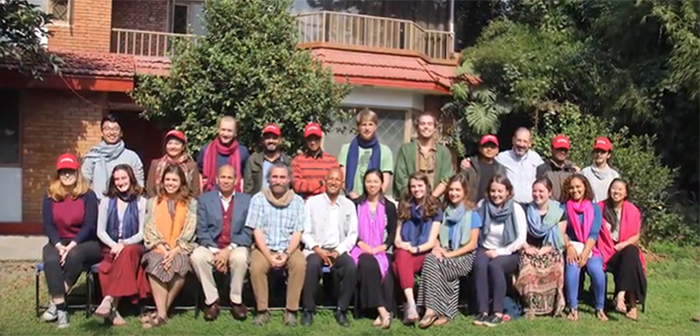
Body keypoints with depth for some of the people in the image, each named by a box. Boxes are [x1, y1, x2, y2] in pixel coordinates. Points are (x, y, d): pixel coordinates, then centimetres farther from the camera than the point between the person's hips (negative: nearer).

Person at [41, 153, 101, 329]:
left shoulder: (88, 195, -2)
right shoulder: (50, 196, 6)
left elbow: (89, 225, -10)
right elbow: (48, 225, -1)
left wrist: (72, 245, -22)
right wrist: (59, 245, -18)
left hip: (85, 243, -2)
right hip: (58, 242, 2)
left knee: (75, 255, -36)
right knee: (51, 260, -31)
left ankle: (55, 302, -25)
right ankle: (61, 309, -30)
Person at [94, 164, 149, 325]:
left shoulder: (141, 202, 5)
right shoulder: (106, 201, 11)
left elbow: (142, 233, -1)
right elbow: (100, 231, 5)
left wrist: (124, 244, -18)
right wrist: (114, 245, -14)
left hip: (133, 247, -1)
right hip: (110, 248, 1)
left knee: (127, 252, -37)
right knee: (125, 257, -34)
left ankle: (109, 300, -43)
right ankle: (113, 308, -39)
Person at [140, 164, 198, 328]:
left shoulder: (191, 203, 9)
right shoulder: (152, 203, 15)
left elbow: (189, 232, 0)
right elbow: (150, 230, 4)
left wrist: (175, 251, -14)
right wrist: (163, 250, -12)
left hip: (181, 249, -1)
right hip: (158, 249, 1)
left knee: (180, 264, -33)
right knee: (156, 262, -32)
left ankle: (160, 312, -25)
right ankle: (162, 312, -32)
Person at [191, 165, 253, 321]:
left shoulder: (247, 200, 6)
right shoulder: (204, 199, 7)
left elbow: (248, 232, -2)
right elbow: (201, 231, -1)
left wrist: (229, 249, -16)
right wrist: (215, 252, -15)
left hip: (236, 247, -1)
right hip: (211, 247, 1)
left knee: (240, 257, -35)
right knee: (197, 256, -31)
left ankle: (236, 301, -14)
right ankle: (211, 300, -14)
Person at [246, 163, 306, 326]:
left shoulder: (297, 201, 3)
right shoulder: (258, 199, 0)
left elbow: (297, 233, -1)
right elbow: (257, 232, -5)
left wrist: (287, 254, -18)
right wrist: (269, 256, -17)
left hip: (289, 248, 1)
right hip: (264, 247, 0)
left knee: (300, 264, -30)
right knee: (256, 267, -31)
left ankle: (291, 310, -17)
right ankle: (262, 310, -13)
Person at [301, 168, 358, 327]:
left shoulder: (349, 205, 11)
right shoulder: (312, 202, 5)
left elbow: (352, 234, 5)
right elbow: (305, 232, 0)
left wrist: (338, 251, -10)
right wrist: (317, 249, -15)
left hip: (339, 250, 2)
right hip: (316, 249, -1)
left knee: (351, 267, -29)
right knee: (312, 265, -34)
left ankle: (341, 310, -12)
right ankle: (308, 310, -18)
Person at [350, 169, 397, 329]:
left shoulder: (389, 206, 13)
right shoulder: (357, 204, 12)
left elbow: (392, 233, 7)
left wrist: (380, 247, -11)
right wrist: (362, 245, -11)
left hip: (381, 251, 1)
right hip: (361, 250, -1)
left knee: (383, 268, -33)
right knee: (368, 264, -34)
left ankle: (382, 312, -30)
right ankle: (382, 311, -38)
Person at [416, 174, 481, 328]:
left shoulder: (472, 214, -2)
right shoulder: (445, 212, 14)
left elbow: (472, 245, -7)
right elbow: (439, 237, 14)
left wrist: (450, 254, -16)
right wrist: (437, 249, -9)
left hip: (464, 257, -4)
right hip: (446, 254, 4)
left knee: (432, 263, -30)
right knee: (430, 259, -30)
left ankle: (432, 309, -26)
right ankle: (445, 311, -28)